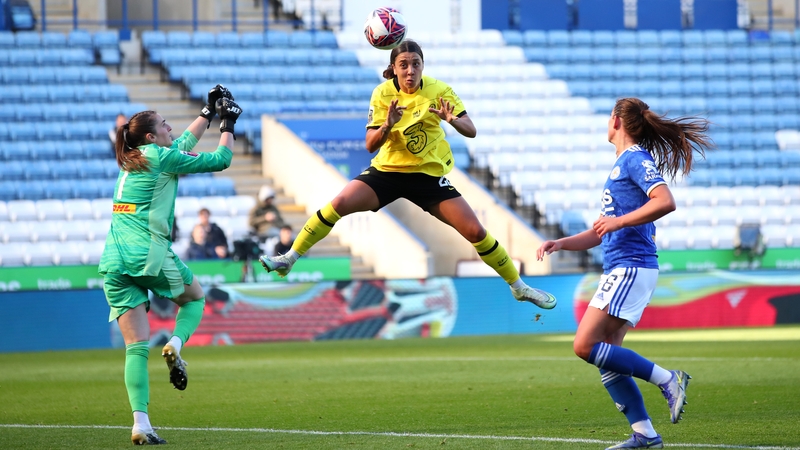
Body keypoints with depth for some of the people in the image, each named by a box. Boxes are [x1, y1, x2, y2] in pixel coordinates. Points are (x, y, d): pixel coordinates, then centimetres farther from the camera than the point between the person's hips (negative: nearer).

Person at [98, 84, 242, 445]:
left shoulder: (130, 161, 20)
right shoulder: (162, 157, -1)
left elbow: (184, 142, 36)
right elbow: (221, 159, 5)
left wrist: (209, 112, 43)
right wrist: (228, 124, 19)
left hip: (114, 261, 6)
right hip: (149, 254, -6)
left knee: (136, 345, 0)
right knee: (195, 297, 25)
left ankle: (140, 422, -13)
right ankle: (176, 344, -5)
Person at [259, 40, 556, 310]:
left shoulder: (439, 91, -10)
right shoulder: (383, 93, -9)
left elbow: (471, 131, -13)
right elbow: (371, 145, -10)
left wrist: (452, 120, -35)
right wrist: (387, 125, -30)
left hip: (429, 176, 0)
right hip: (387, 170, 0)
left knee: (475, 231, -8)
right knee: (339, 204, -21)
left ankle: (519, 287, 9)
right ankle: (289, 259, -10)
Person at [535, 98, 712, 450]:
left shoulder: (636, 159, -7)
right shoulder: (622, 165, 23)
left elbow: (665, 201, -24)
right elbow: (599, 233, 27)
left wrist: (619, 221, -20)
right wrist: (560, 244, 14)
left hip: (631, 268, -10)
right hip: (619, 270, 10)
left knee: (586, 346, -15)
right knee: (606, 357, 5)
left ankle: (667, 380, -12)